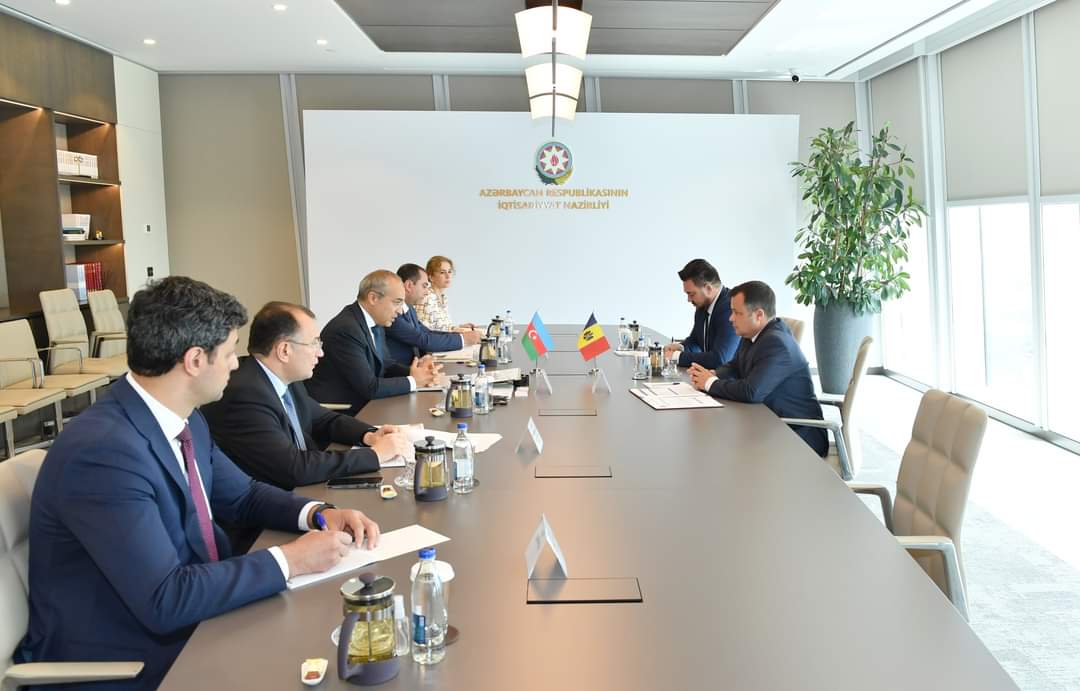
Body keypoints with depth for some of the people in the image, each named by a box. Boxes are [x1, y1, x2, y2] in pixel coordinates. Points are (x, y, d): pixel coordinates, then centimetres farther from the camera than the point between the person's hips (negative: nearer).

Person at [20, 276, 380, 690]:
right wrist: (289, 560, -22)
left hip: (186, 620, 8)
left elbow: (241, 495, 14)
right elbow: (165, 600, -28)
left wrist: (318, 513, -4)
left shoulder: (184, 420, 1)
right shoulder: (103, 451, -27)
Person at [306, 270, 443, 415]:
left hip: (361, 406, 8)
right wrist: (412, 381, -11)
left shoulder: (376, 323, 5)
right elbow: (370, 387, -22)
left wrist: (417, 371, -5)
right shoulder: (346, 330, -22)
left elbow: (386, 365, 12)